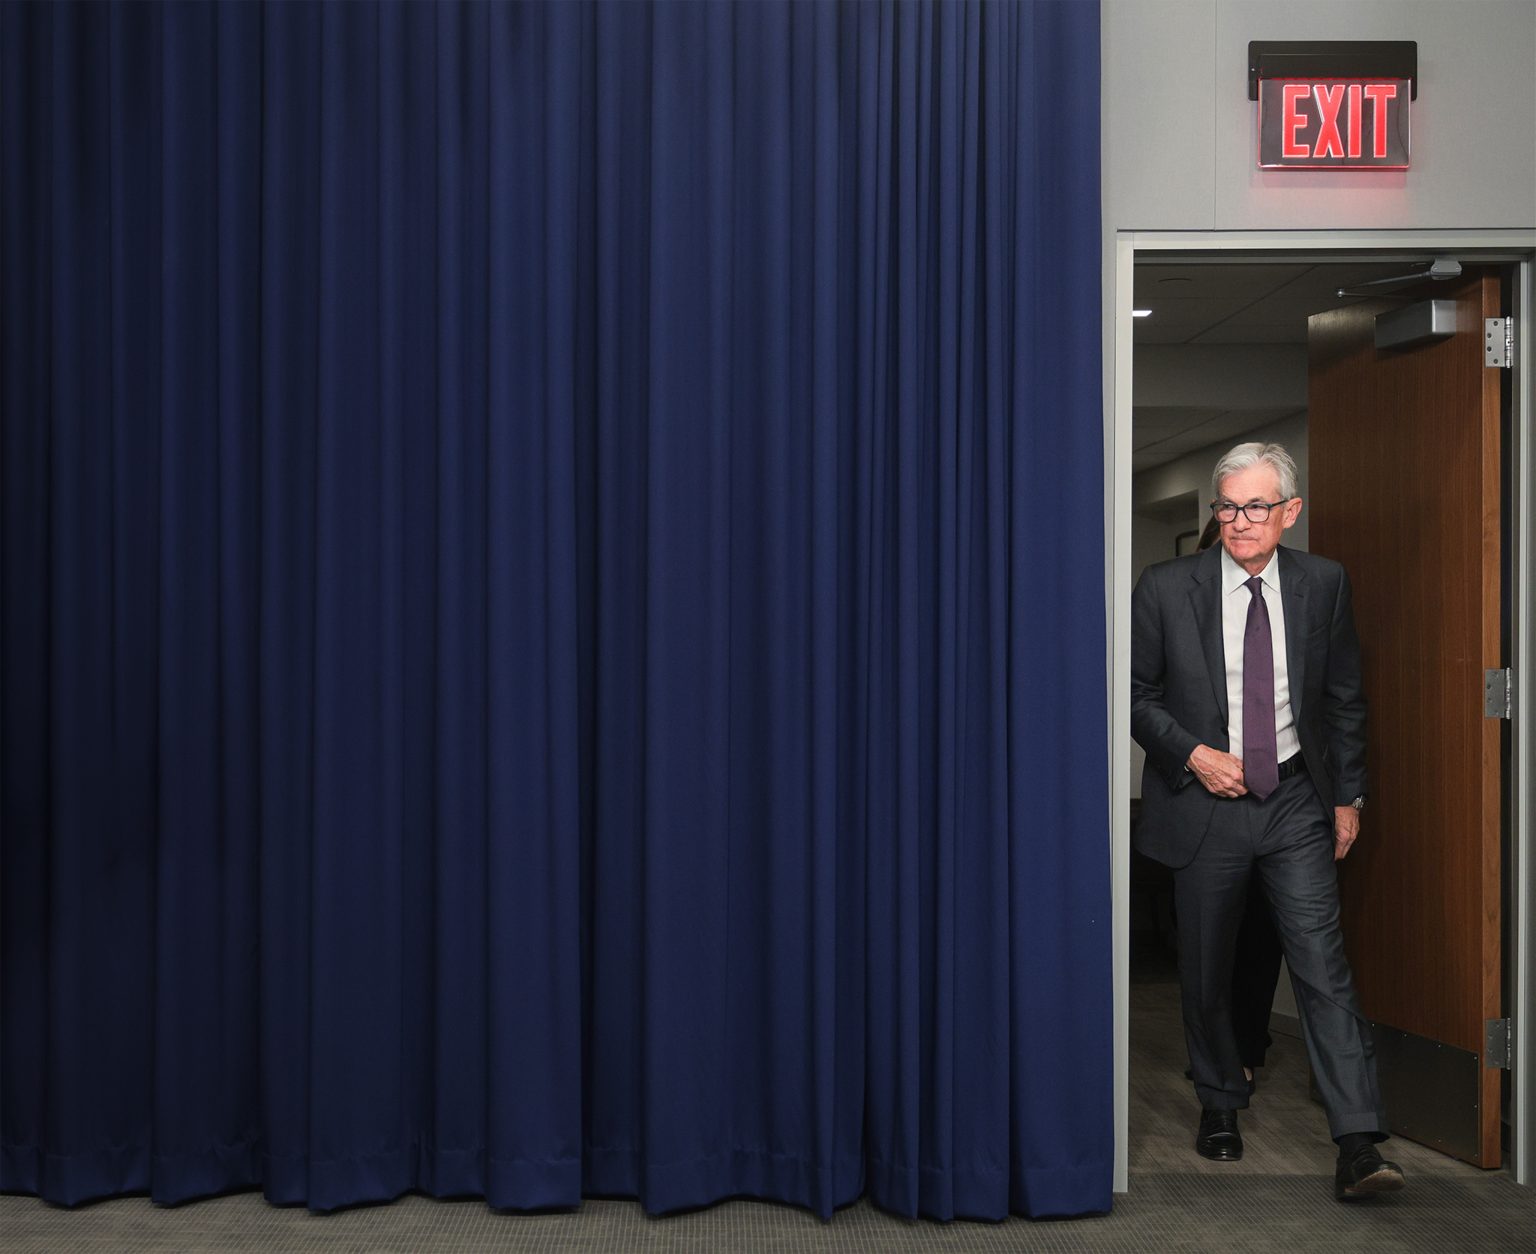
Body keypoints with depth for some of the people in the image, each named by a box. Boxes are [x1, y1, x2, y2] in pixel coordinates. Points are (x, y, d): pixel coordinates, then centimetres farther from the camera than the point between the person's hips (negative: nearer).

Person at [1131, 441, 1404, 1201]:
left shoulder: (1323, 584, 1)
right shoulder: (1165, 588, -6)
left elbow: (1344, 697, 9)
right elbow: (1135, 693, 0)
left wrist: (1348, 796, 8)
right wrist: (1193, 754, -13)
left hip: (1297, 802, 1)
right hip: (1204, 801, 0)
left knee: (1323, 966, -7)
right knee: (1206, 972, 11)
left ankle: (1358, 1145, -5)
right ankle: (1220, 1106, 32)